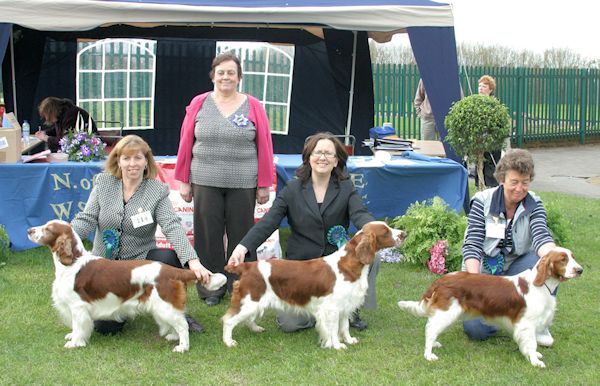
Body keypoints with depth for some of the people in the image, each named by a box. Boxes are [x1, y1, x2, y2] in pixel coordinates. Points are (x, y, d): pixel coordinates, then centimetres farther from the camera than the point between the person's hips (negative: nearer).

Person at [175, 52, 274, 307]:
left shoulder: (253, 106, 3)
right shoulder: (199, 104, 5)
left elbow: (264, 147, 2)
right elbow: (185, 144, 6)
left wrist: (264, 185, 0)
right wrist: (184, 181, 3)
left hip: (243, 184, -1)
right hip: (206, 182, 1)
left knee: (241, 236, 6)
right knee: (208, 237, 5)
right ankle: (211, 289, 17)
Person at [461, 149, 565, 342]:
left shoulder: (534, 205, -5)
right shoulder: (483, 201, -11)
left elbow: (541, 238, -21)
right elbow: (472, 246, -14)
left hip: (514, 270, 2)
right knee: (476, 329, -23)